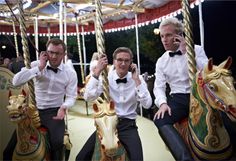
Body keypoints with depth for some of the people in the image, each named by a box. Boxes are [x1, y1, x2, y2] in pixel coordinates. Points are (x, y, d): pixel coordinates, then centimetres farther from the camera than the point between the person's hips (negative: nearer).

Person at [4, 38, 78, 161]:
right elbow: (16, 81, -17)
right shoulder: (36, 65, -5)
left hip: (54, 112, -1)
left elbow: (71, 96, -2)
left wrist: (64, 107, -24)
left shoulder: (70, 73, -5)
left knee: (57, 142, -21)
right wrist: (39, 68, -21)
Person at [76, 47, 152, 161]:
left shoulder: (138, 79, -3)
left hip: (127, 125, -1)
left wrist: (137, 80, -20)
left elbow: (147, 104, -15)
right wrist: (97, 72, -21)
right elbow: (88, 97, -17)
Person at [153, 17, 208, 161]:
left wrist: (187, 52, -16)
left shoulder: (197, 50, 3)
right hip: (178, 99, 2)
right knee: (160, 120, -26)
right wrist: (163, 103, -16)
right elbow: (159, 86, 5)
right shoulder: (161, 61, 10)